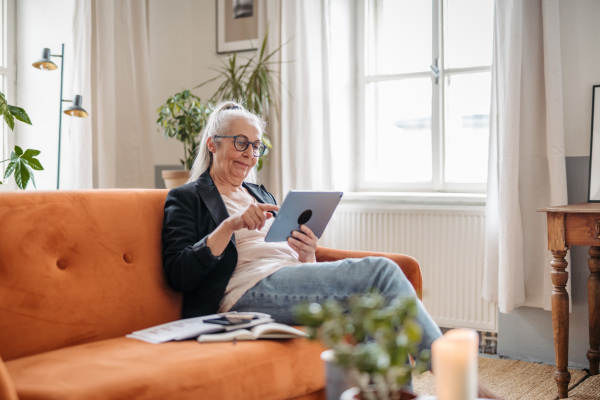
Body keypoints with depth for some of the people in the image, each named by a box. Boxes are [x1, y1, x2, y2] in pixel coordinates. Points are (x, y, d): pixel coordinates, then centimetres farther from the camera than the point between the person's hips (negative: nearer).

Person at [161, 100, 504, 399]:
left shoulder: (260, 194, 30)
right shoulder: (187, 199, 10)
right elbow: (179, 274, -6)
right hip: (250, 291, -7)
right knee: (380, 270, -23)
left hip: (292, 281, 7)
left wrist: (308, 257, 0)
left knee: (376, 309, -27)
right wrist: (230, 225, -15)